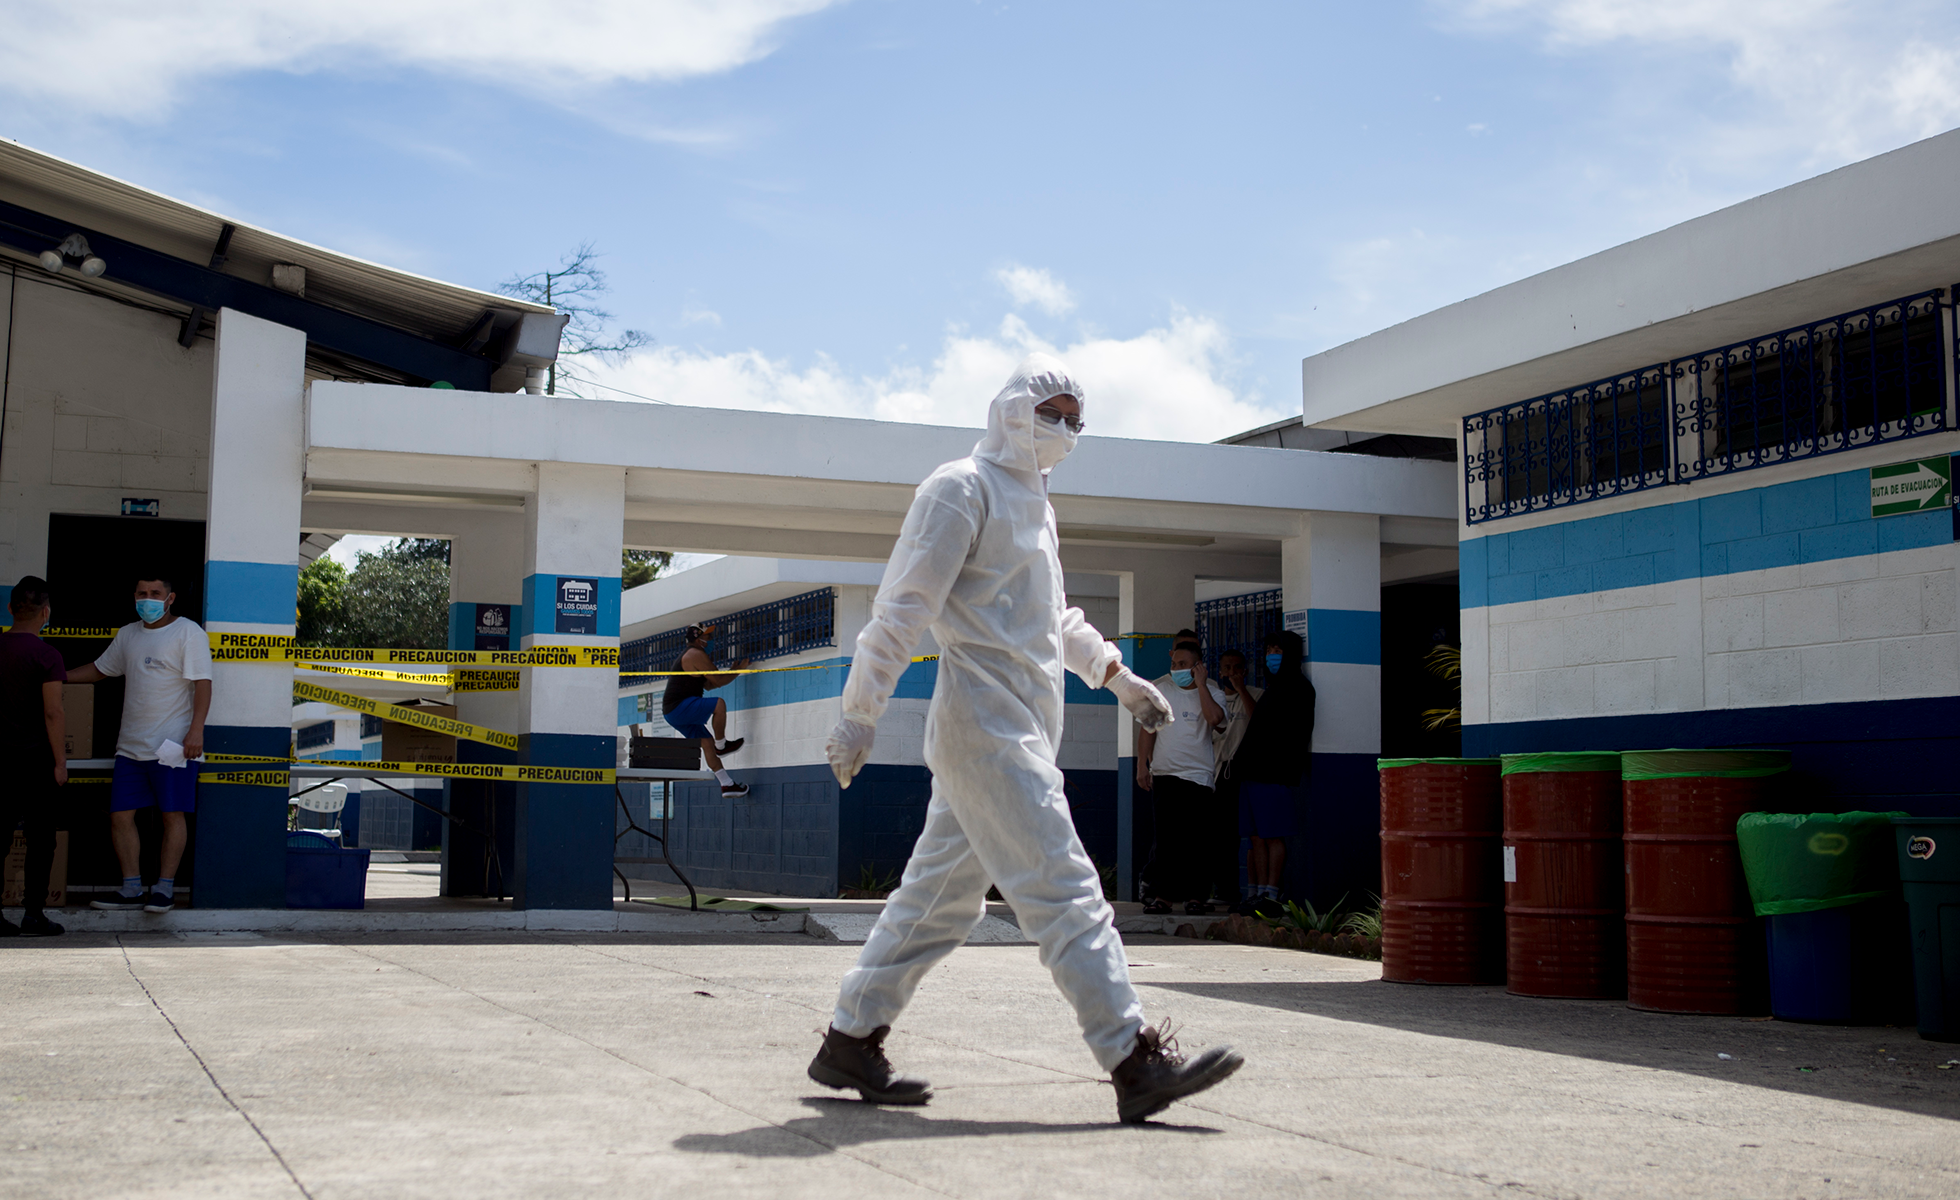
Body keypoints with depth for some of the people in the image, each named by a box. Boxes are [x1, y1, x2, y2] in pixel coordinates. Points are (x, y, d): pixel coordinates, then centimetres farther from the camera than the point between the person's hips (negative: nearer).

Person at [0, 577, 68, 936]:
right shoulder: (46, 655, -13)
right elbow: (53, 712, -16)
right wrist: (60, 762, -10)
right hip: (35, 758, -5)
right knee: (41, 838, 4)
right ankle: (33, 914, 5)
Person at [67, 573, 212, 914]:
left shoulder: (189, 633, -4)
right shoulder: (127, 635, 16)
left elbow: (202, 683, -10)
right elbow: (100, 669, 28)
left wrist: (196, 731, -19)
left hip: (173, 744, -7)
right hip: (131, 745, 7)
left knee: (173, 816, -3)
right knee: (120, 815, 3)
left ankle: (165, 889, 3)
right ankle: (132, 889, 9)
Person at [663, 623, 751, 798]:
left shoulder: (688, 655, 24)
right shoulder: (696, 654, -10)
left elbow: (708, 685, 28)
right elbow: (718, 681, -10)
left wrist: (730, 672, 25)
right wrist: (738, 670, 3)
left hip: (671, 711, 11)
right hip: (680, 706, -11)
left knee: (707, 741, 7)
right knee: (719, 704, -22)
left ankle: (727, 784, 5)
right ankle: (721, 745, -8)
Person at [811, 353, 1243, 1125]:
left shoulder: (1031, 501, 22)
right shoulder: (963, 488, -6)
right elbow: (904, 605, -12)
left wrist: (1114, 673, 28)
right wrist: (860, 713, -16)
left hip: (1022, 730, 10)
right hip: (986, 725, -10)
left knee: (940, 897, 11)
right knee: (1064, 891, -12)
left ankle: (850, 1042, 19)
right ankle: (1136, 1065, -13)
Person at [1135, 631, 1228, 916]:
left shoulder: (1212, 691, 4)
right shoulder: (1158, 689, 11)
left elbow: (1215, 718, -18)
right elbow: (1148, 729, 14)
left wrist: (1200, 683, -12)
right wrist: (1142, 765, 6)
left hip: (1198, 775, -2)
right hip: (1163, 774, 2)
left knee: (1196, 839, -2)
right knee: (1165, 838, 0)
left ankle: (1196, 895, 3)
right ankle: (1162, 895, 3)